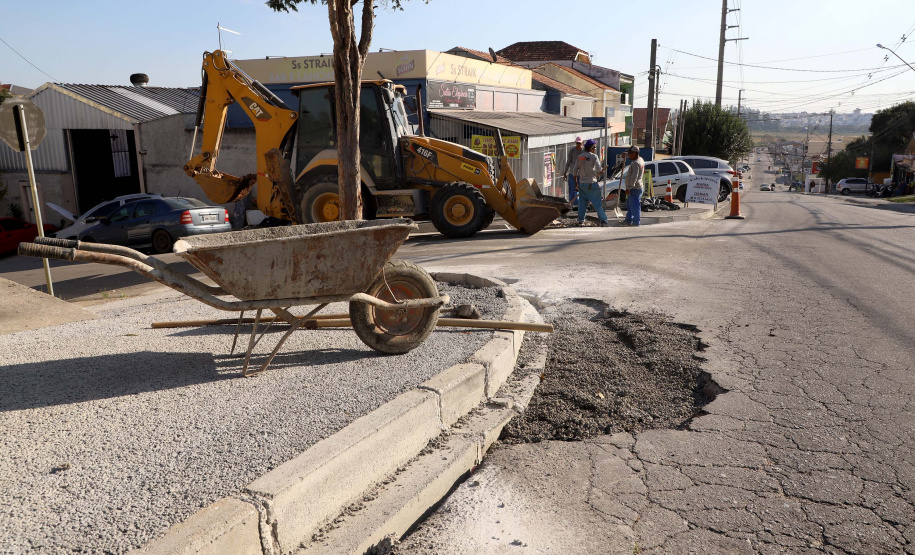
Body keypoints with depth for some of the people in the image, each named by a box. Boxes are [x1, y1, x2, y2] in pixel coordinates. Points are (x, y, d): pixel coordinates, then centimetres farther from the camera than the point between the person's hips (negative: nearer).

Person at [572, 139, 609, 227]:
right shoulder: (594, 157, -9)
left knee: (582, 202, 16)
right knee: (597, 202, -1)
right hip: (591, 183, -5)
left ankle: (580, 220, 20)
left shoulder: (580, 157, 6)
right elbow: (599, 170, -15)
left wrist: (576, 182, 16)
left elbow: (575, 171, 8)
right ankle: (603, 220, -3)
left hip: (581, 183, 5)